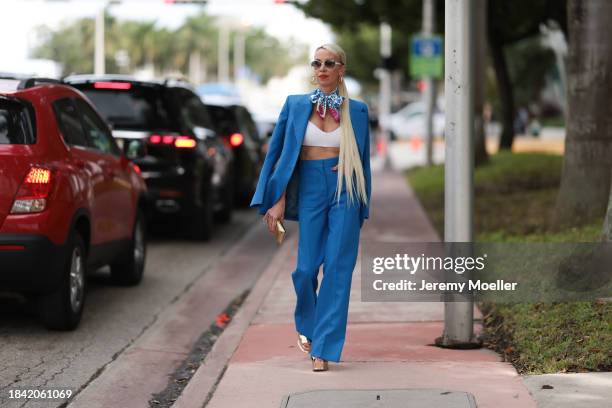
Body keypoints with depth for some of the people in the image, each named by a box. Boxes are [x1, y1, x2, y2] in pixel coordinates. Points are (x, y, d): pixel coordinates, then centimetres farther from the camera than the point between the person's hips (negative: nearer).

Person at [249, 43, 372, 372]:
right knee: (306, 268, -1)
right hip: (310, 190, 0)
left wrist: (362, 207, 10)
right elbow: (276, 152, 6)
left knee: (337, 268, -6)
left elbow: (363, 159, 12)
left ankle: (323, 349, -1)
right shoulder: (296, 105, 4)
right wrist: (276, 200, -1)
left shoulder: (357, 110, 5)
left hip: (345, 193, 0)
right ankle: (306, 326, 30)